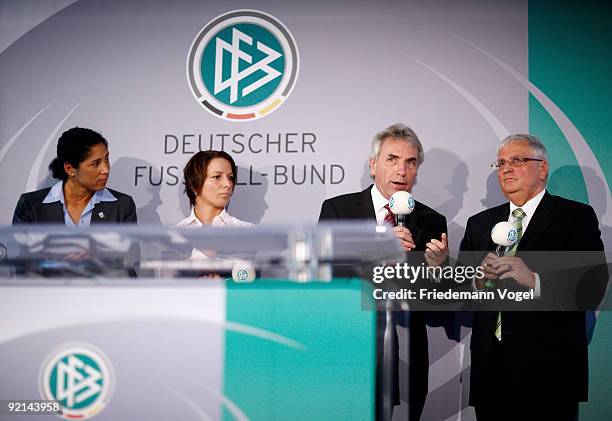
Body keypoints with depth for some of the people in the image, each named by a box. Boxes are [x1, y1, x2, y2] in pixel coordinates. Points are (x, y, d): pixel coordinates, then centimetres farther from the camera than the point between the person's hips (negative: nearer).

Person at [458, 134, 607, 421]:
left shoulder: (577, 217, -1)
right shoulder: (479, 224, 15)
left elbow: (593, 285, -12)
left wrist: (535, 281, -25)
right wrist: (478, 279, -11)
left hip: (548, 369, -4)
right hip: (490, 368, 4)